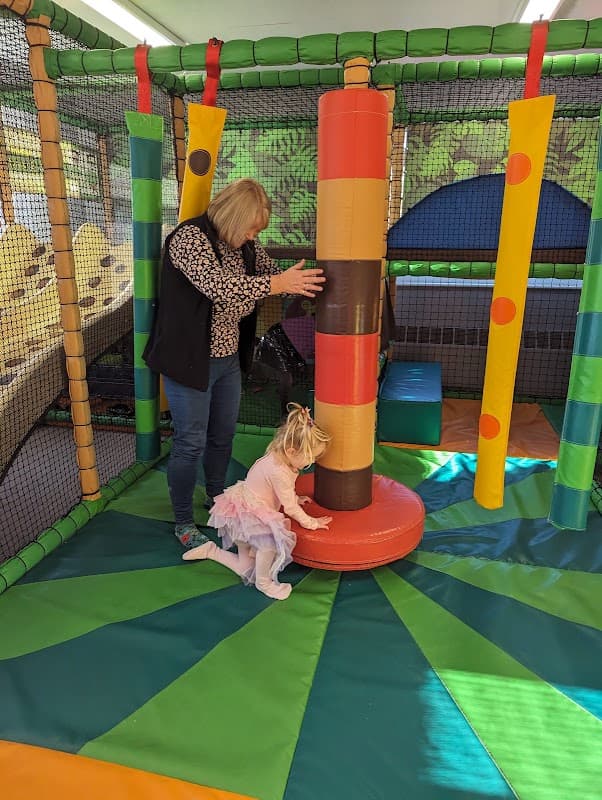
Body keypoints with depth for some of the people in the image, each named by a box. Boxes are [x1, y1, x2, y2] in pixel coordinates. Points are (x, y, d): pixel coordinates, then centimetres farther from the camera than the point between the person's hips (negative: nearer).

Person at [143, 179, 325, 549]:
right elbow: (218, 285, -33)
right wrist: (278, 284, -36)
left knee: (223, 435, 19)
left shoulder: (245, 245, 5)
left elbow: (274, 273, 14)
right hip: (191, 360, -7)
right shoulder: (190, 237, -19)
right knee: (191, 443, 2)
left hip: (229, 358, 8)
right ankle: (184, 522, 20)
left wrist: (302, 282, -6)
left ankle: (217, 498, 42)